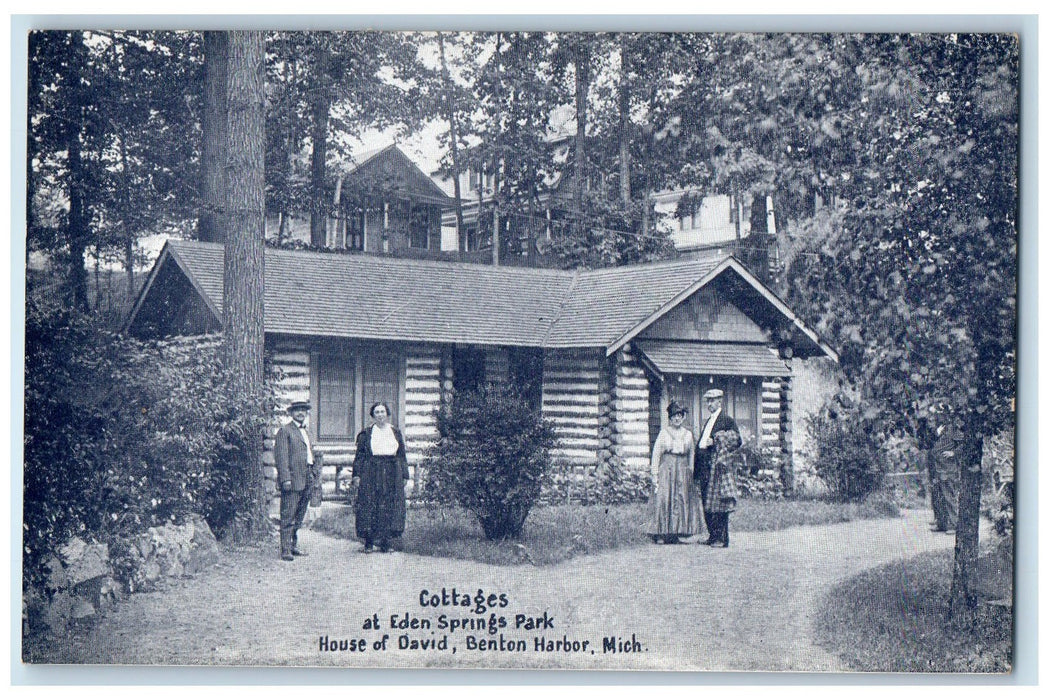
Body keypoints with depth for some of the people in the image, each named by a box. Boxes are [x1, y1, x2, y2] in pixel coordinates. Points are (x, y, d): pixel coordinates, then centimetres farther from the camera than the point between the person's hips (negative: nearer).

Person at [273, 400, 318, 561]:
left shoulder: (306, 432, 21)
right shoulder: (285, 430, -5)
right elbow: (281, 456, -12)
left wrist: (313, 475, 18)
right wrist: (285, 478, -19)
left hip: (306, 480, 8)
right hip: (292, 479, -8)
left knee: (299, 517, 13)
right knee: (288, 516, -8)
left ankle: (294, 546, 21)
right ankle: (285, 550, -8)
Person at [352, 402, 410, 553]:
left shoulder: (396, 433, 13)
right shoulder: (366, 433, 7)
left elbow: (402, 456, 14)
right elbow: (359, 456, 4)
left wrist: (404, 475, 7)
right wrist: (357, 475, -6)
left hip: (392, 474, 2)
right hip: (371, 473, -2)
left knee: (390, 507, -2)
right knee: (369, 506, -6)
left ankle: (385, 542, 3)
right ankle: (369, 542, -1)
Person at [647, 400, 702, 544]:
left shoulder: (688, 434, 10)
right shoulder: (664, 432, 2)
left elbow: (691, 454, 14)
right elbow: (656, 453, 0)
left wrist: (690, 472, 7)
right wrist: (655, 474, -5)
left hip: (683, 472, 3)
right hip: (666, 470, -3)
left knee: (683, 501, 0)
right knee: (664, 500, -8)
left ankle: (676, 533, 5)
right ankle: (664, 533, -5)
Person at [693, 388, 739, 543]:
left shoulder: (727, 420, -2)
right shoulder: (708, 421, 23)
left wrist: (715, 442, -17)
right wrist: (696, 470, 18)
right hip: (704, 466, 8)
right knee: (706, 502, 7)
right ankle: (712, 535, 13)